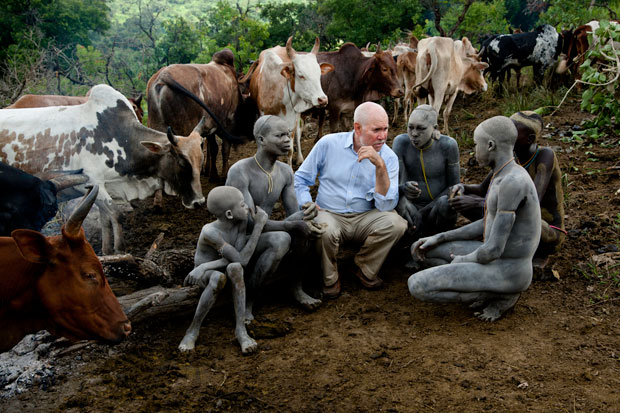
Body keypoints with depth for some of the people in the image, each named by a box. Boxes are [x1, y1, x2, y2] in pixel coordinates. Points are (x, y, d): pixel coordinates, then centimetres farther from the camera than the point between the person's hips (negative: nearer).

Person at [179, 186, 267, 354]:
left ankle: (240, 328, -31)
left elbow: (237, 261, -20)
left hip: (227, 270, 3)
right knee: (218, 278, -38)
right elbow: (242, 260, -30)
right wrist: (259, 225, -29)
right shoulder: (209, 232, -30)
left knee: (234, 268, -33)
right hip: (205, 276, -3)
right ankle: (194, 328, -22)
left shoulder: (242, 220, -14)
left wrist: (203, 267, -31)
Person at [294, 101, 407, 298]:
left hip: (365, 218, 2)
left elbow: (386, 206, -15)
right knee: (324, 230, -37)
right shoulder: (328, 144, -4)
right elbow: (301, 179, 6)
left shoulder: (388, 157, -4)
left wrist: (380, 166, -25)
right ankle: (330, 278, -4)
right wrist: (307, 205, -13)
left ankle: (365, 270, 0)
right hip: (329, 214, -2)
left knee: (396, 222, -27)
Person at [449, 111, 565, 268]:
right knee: (464, 201, -10)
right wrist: (463, 187, -21)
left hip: (548, 234, -5)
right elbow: (482, 189, 4)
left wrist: (477, 203, -43)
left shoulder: (545, 155, -26)